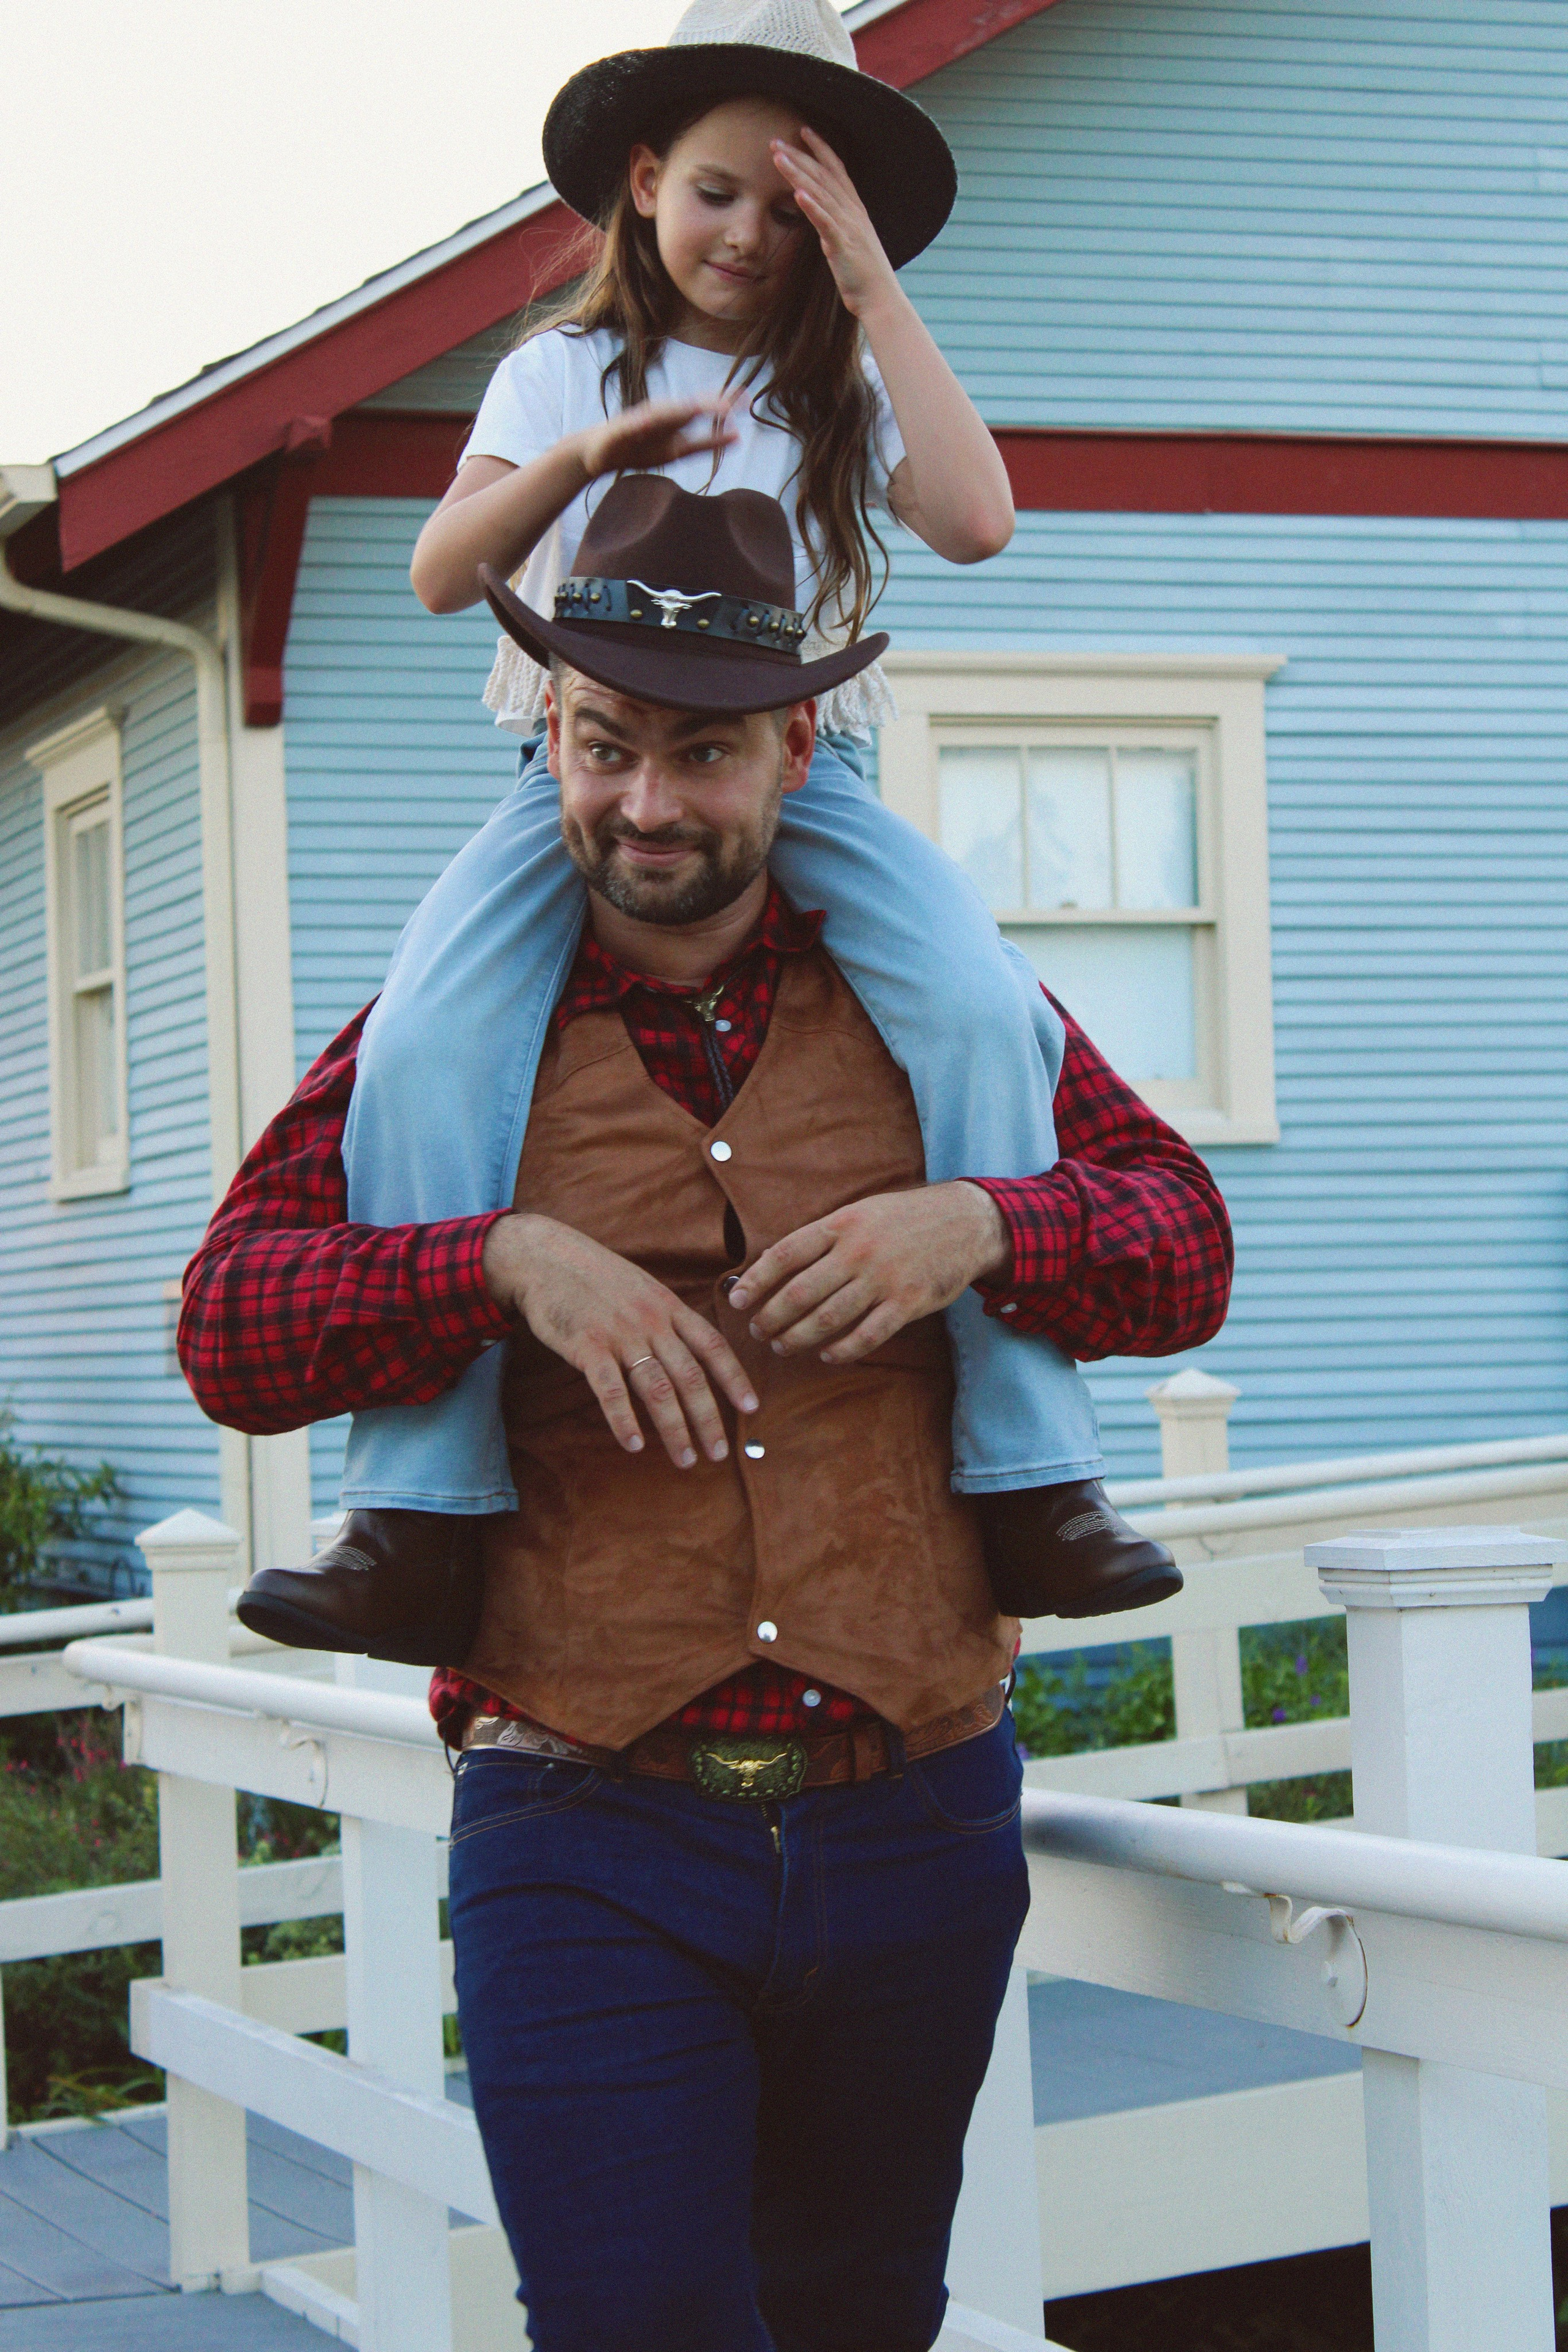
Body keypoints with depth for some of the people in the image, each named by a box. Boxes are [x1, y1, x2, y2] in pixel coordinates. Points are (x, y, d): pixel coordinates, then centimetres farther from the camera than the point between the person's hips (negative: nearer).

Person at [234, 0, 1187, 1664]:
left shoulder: (842, 386, 14)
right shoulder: (565, 372, 14)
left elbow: (975, 520, -6)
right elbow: (441, 574, 2)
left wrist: (875, 288, -4)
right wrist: (576, 461, -16)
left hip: (800, 772, 0)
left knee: (980, 1009, -28)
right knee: (424, 1049, -27)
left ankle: (1033, 1479, -24)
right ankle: (419, 1518, -24)